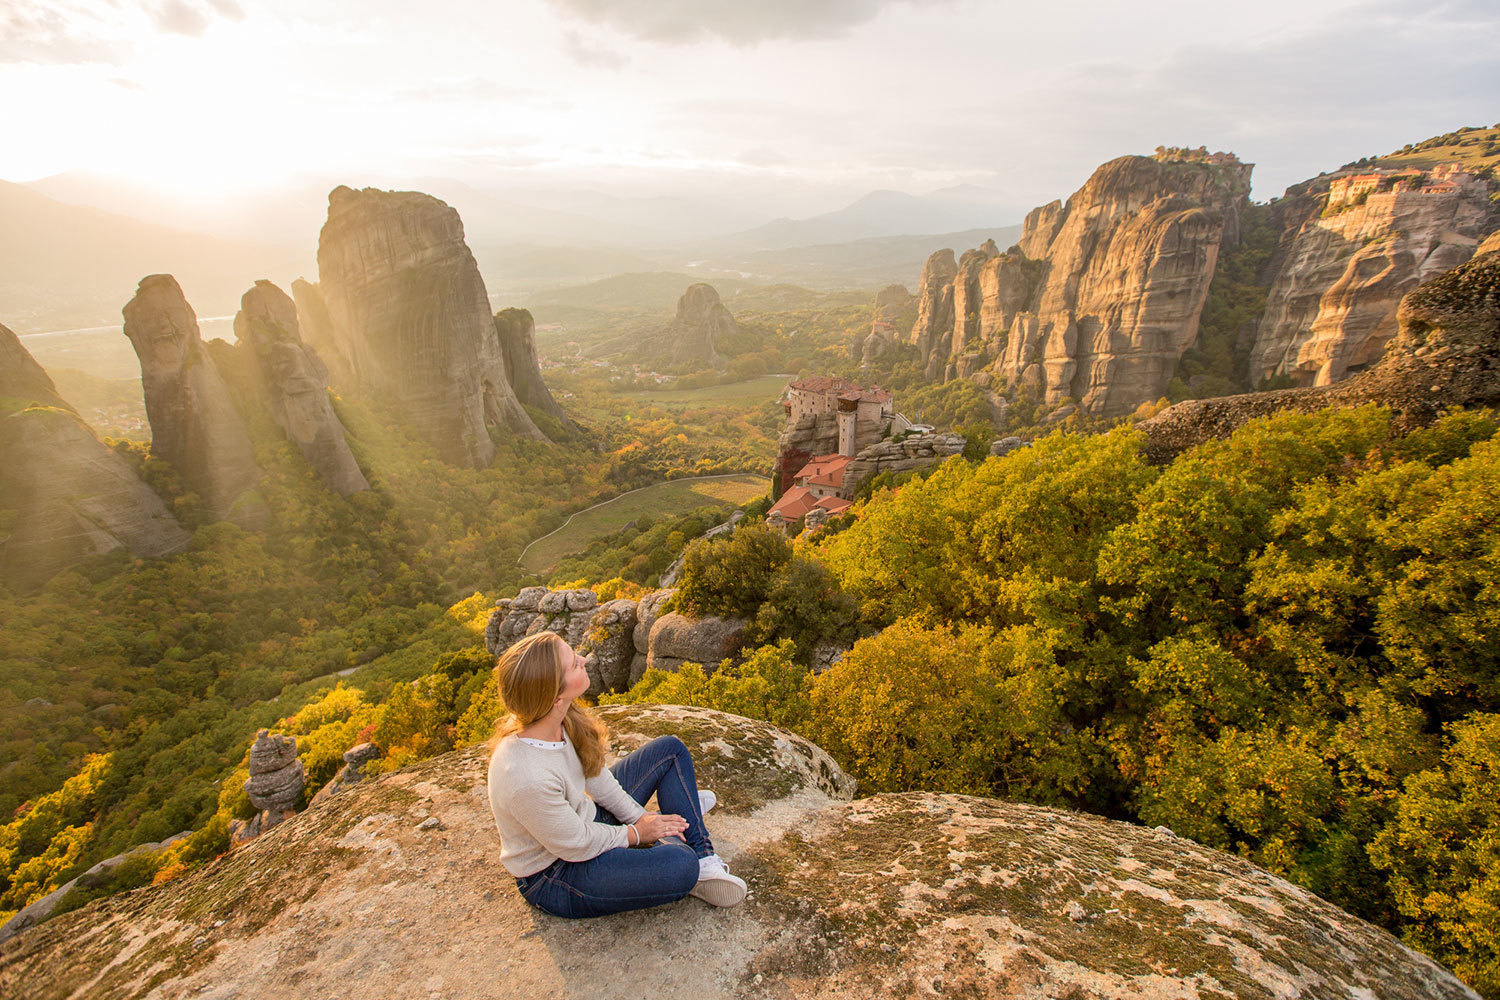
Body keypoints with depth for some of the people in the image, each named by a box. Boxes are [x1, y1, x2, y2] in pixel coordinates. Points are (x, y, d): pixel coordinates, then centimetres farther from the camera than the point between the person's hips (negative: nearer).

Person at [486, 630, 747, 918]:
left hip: (586, 820, 9)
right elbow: (578, 846, -24)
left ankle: (703, 856, 9)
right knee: (680, 864, -31)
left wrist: (639, 815, 0)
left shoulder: (560, 719, -16)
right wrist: (636, 833, -9)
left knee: (670, 749, 9)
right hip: (552, 877, -9)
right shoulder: (527, 779, -38)